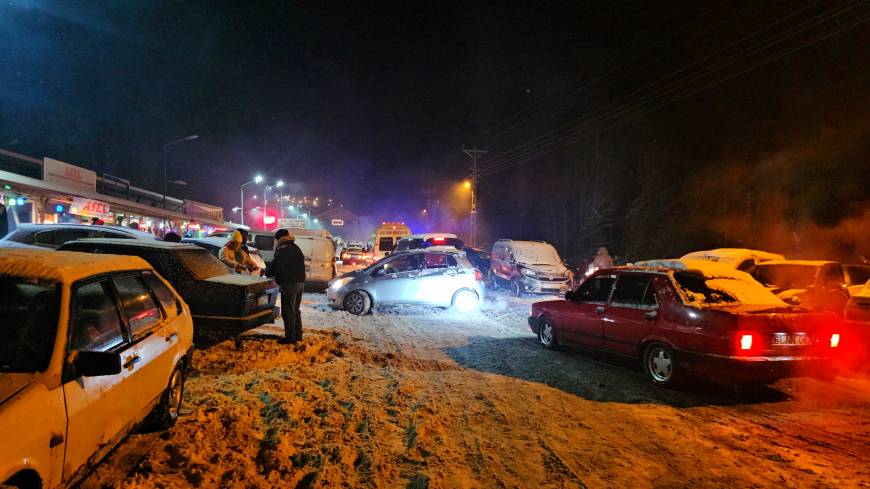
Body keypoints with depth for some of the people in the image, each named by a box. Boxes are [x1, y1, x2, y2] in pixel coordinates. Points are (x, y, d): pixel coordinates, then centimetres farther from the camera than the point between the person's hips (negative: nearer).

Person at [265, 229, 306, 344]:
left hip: (289, 284, -9)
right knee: (295, 310, 18)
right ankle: (298, 335, 22)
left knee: (288, 311, -2)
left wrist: (267, 272, 11)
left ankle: (290, 337, 0)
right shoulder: (296, 249, 15)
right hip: (300, 282, 9)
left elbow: (274, 266, -11)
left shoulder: (282, 250, -13)